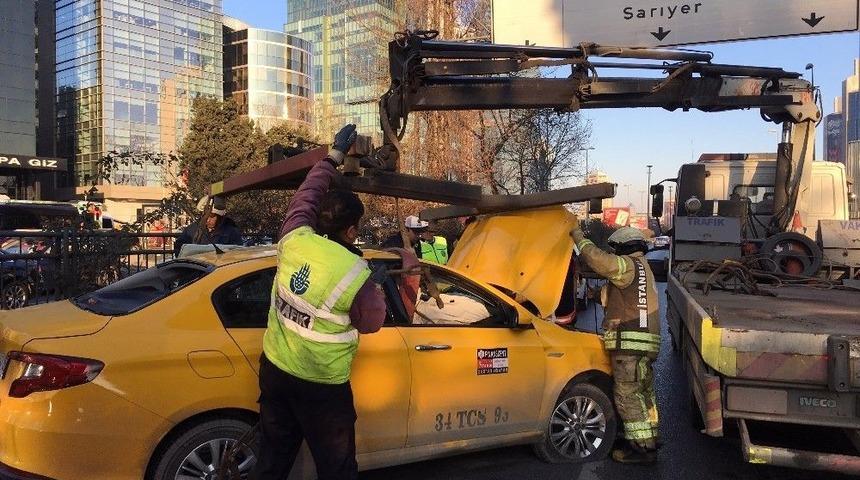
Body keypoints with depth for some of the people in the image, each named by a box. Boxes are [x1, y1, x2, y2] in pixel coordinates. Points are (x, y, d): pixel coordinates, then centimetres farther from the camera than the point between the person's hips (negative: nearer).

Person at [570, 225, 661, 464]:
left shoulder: (629, 266, -11)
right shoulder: (642, 267, 22)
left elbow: (599, 260, -25)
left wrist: (579, 238, -13)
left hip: (630, 343, -11)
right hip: (644, 342, 11)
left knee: (628, 395, -7)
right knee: (643, 392, 18)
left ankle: (643, 448, -4)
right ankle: (649, 439, 27)